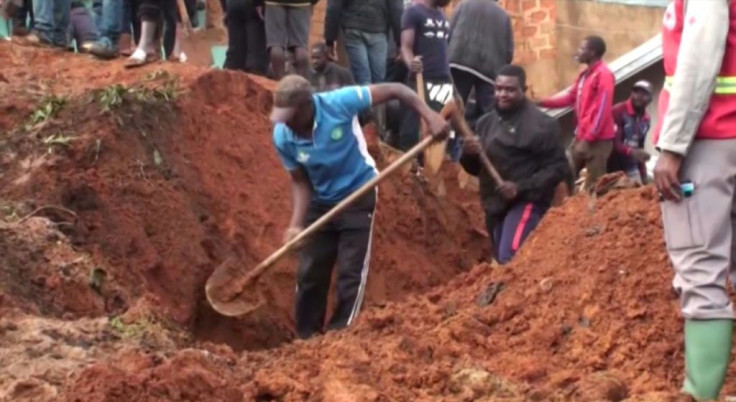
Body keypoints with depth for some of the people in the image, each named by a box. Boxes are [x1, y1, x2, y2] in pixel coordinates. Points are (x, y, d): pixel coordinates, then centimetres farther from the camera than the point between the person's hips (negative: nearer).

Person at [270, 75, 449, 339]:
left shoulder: (339, 103, -29)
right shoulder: (282, 137, -18)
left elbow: (394, 90, -22)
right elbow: (300, 181, -7)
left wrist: (430, 116, -33)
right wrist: (296, 223, -22)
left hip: (358, 196, -3)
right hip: (320, 202, 3)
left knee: (351, 274, -5)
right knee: (309, 274, 6)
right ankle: (306, 341, 20)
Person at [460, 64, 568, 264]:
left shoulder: (541, 124, -9)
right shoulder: (486, 122, 13)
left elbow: (558, 167, -12)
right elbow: (475, 168, 19)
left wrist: (521, 187, -21)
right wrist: (469, 154, -6)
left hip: (526, 204, -8)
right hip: (495, 206, 8)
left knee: (510, 260, -24)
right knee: (501, 261, 15)